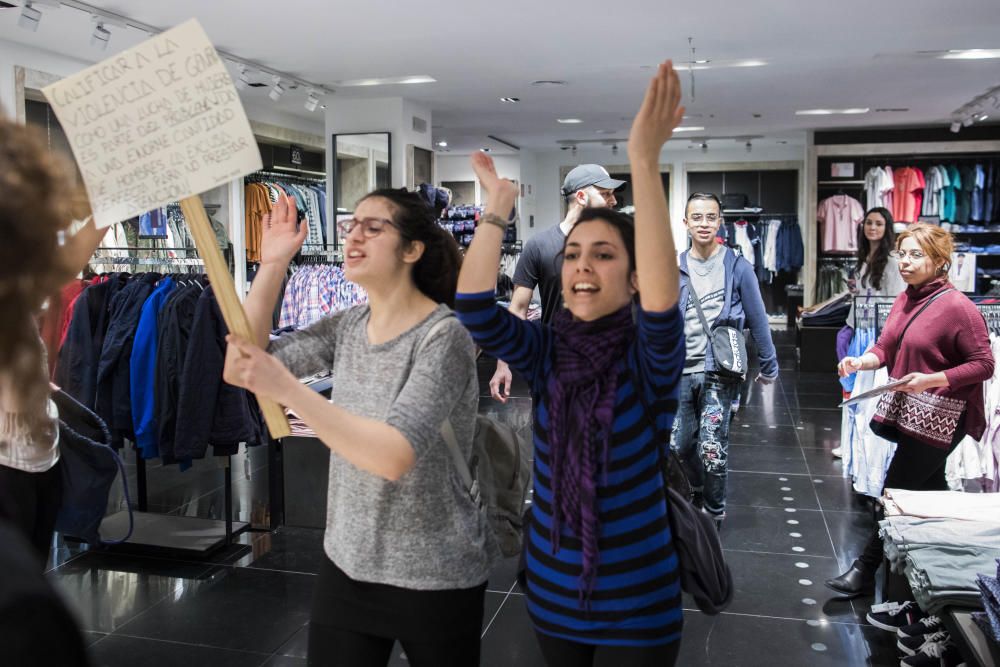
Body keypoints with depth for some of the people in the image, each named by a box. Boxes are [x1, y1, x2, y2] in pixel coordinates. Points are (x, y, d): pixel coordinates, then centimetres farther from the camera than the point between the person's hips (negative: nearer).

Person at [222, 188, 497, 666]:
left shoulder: (443, 337, -20)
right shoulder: (346, 327, 1)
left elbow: (395, 457, -31)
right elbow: (239, 370, -3)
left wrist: (287, 390, -36)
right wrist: (272, 265, -9)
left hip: (434, 578, -5)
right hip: (347, 563, 6)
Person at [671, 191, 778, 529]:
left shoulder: (738, 267, -3)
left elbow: (757, 319, 2)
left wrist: (768, 366, 4)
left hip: (720, 371, -3)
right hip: (681, 371, 3)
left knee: (711, 446, -9)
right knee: (680, 444, 10)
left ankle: (714, 511, 13)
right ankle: (700, 489, 39)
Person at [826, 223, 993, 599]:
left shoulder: (957, 307, -19)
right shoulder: (906, 299, 6)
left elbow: (983, 365, -16)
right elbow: (885, 349, 10)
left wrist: (930, 380, -25)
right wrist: (861, 362, -10)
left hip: (938, 418, -8)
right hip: (906, 409, 8)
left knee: (897, 492, -2)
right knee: (929, 489, 20)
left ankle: (866, 569, 8)